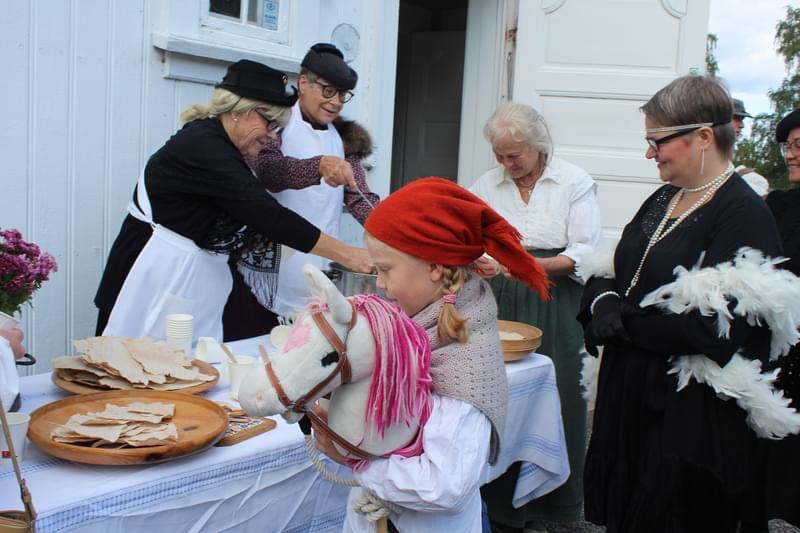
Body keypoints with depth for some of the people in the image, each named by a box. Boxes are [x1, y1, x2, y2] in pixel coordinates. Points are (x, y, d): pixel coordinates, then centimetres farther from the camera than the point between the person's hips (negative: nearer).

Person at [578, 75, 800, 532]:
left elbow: (717, 326, -24)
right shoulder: (663, 200, 10)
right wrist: (603, 302, -8)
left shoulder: (743, 214, -16)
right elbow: (608, 271, 14)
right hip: (632, 395, 8)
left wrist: (624, 323, -16)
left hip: (691, 414, -8)